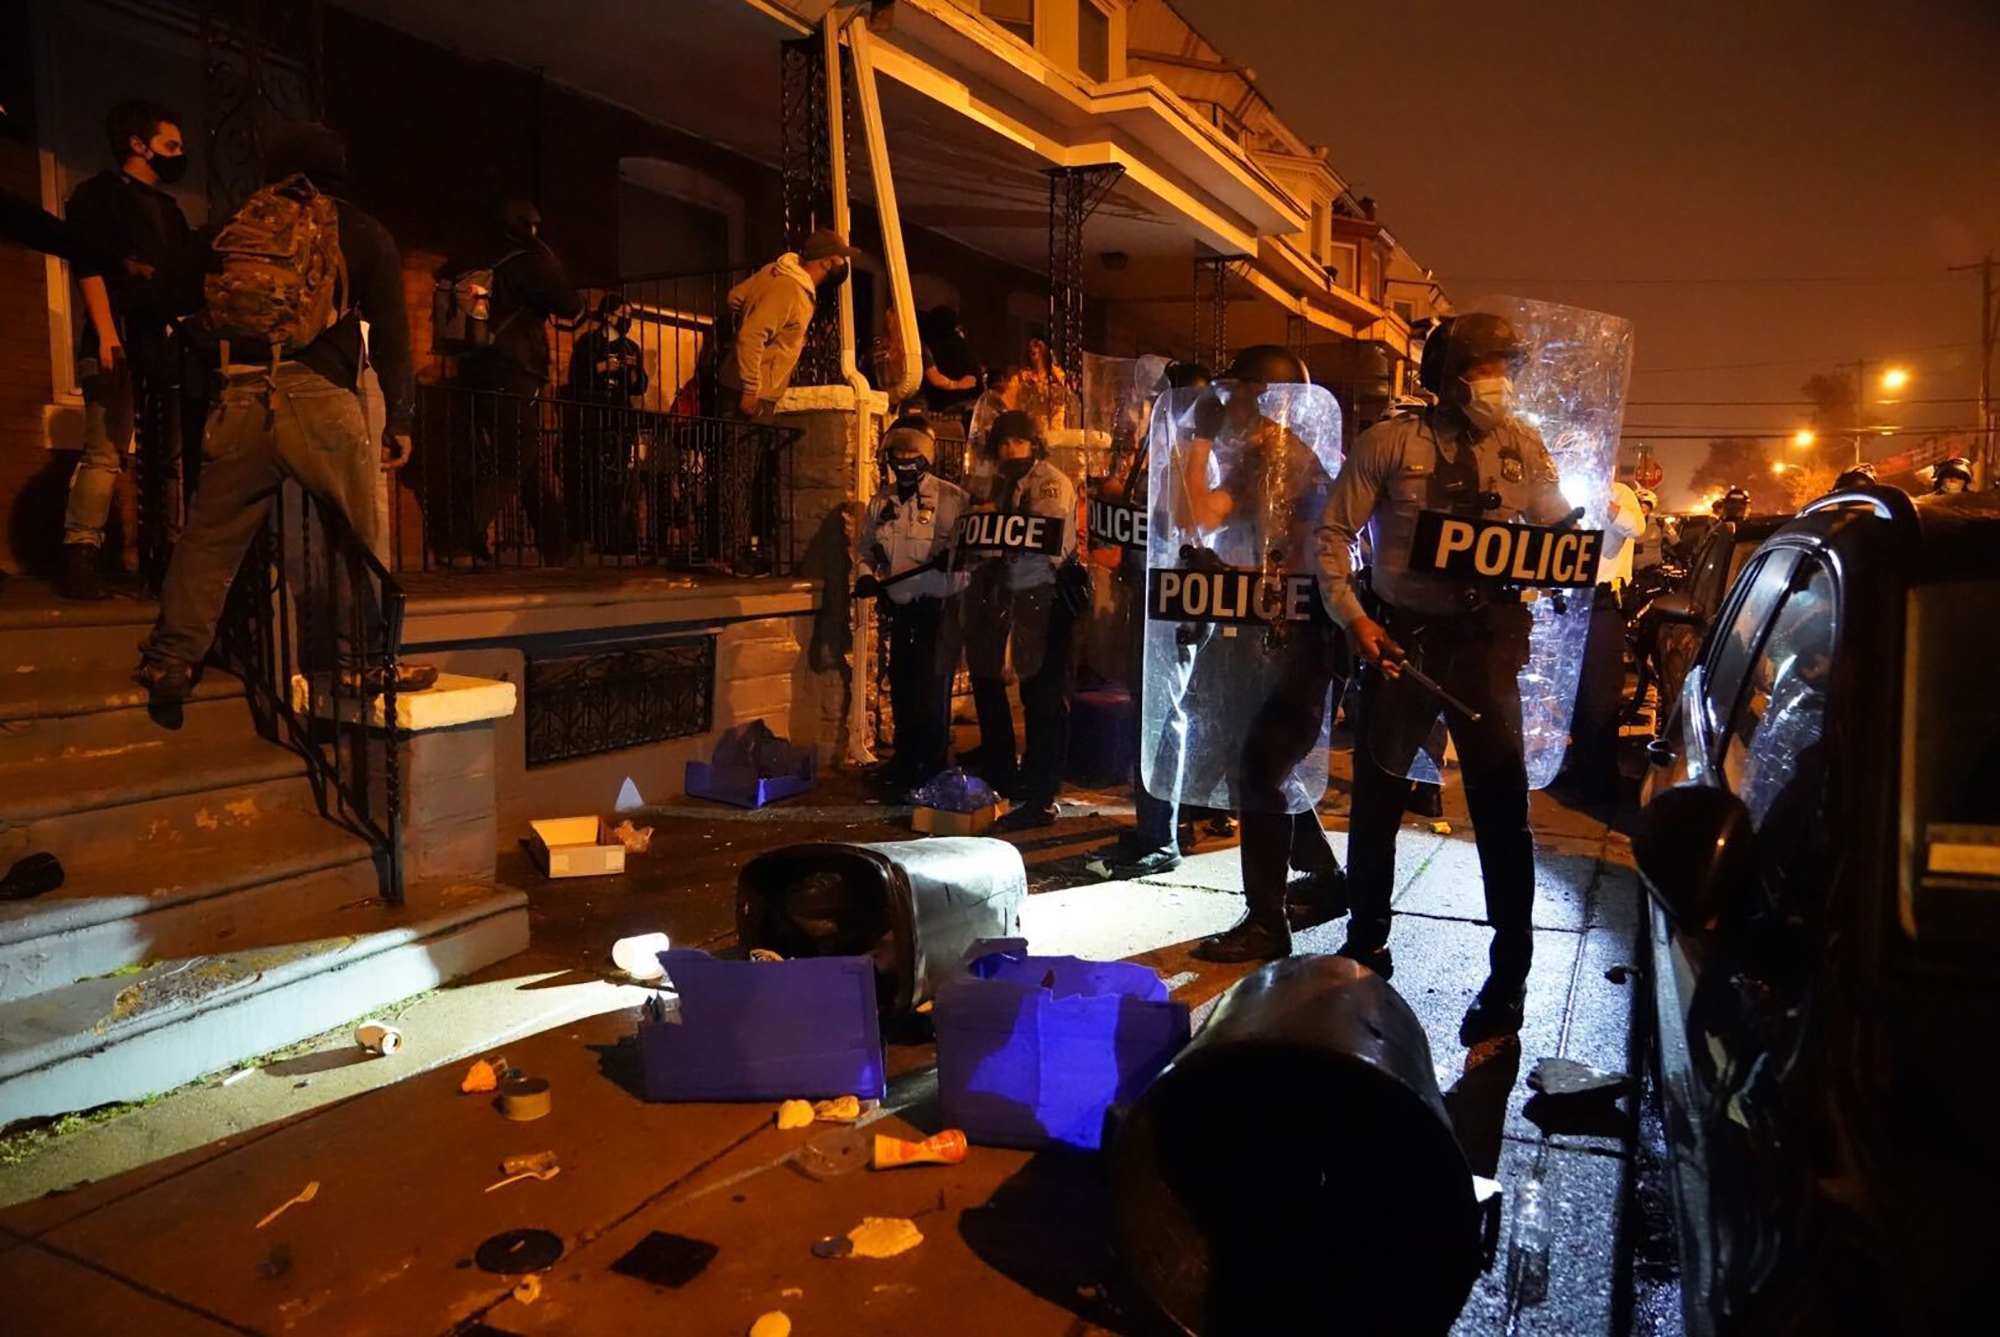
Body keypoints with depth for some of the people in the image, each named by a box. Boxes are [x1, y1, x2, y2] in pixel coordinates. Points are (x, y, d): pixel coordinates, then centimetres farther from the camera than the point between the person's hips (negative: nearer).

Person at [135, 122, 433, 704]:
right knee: (359, 533, 6)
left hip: (242, 396, 3)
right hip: (320, 396, -3)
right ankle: (364, 661, 6)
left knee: (210, 535, 9)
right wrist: (398, 420, 6)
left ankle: (170, 660, 9)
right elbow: (390, 334, 5)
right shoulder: (364, 234, 11)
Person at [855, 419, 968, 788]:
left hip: (938, 609, -6)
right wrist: (866, 576, 2)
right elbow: (867, 549, 21)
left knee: (931, 691, -5)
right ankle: (905, 760, 29)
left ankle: (932, 767, 7)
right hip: (899, 610, 6)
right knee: (900, 688, 15)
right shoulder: (881, 502, 12)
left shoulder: (950, 497, -7)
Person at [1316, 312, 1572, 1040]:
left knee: (1502, 802, 2)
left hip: (1488, 638, 1)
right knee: (1377, 795, 10)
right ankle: (1366, 945, 31)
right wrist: (1352, 617, -11)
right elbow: (1334, 532, -1)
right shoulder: (1391, 443, -4)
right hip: (1401, 636, -1)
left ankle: (1508, 978, 17)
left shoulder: (1522, 447, 4)